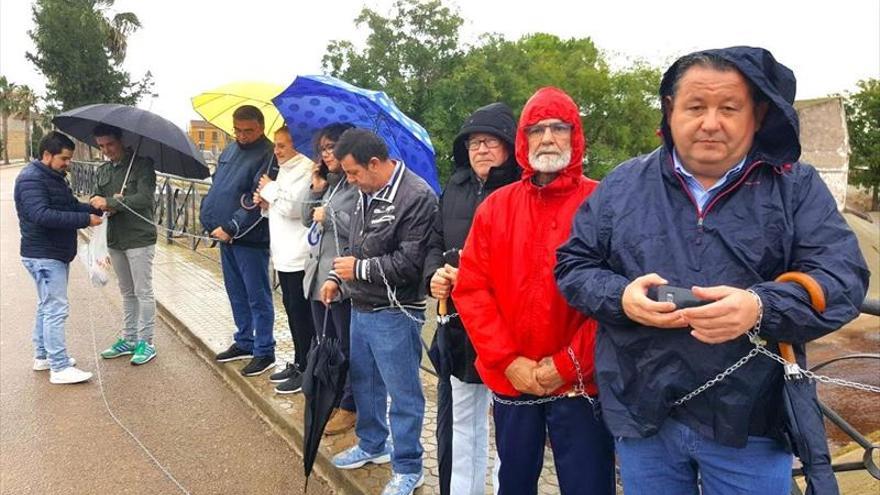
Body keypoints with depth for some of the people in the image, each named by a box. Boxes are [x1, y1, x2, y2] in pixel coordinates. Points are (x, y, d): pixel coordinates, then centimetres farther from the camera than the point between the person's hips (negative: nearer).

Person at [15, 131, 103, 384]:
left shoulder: (55, 177, 15)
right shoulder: (31, 179, -17)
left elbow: (72, 205, 14)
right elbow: (41, 215, -28)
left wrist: (96, 209, -4)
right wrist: (85, 219, -29)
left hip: (57, 254, 11)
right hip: (43, 256, -11)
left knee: (47, 307, 18)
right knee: (56, 309, -9)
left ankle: (42, 356, 31)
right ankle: (60, 368, -5)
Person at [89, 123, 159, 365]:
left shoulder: (142, 164, -9)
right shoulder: (103, 170, 12)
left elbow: (145, 198, -21)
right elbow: (96, 199, 7)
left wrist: (110, 202, -23)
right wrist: (106, 204, -16)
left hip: (139, 238, -7)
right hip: (115, 239, 7)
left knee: (143, 292, 0)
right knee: (127, 292, 16)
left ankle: (145, 341, 9)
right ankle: (129, 339, 25)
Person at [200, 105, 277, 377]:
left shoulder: (267, 155, -13)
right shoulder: (230, 149, 13)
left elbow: (257, 201, -20)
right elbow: (216, 184, 19)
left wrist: (230, 228, -20)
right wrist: (208, 217, 6)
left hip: (250, 239, -8)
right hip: (225, 235, 8)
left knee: (257, 298, 1)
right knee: (237, 294, 18)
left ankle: (264, 351, 12)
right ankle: (244, 342, 32)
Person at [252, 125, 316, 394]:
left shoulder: (305, 170, -12)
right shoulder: (284, 170, 18)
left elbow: (292, 207, -21)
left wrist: (270, 189, -6)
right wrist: (265, 203, 5)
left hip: (299, 257, -10)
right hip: (284, 254, 10)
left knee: (301, 313, -3)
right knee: (292, 311, 16)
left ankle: (305, 370, 8)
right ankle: (298, 363, 27)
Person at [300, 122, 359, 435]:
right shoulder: (328, 182, 13)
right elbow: (307, 220, 14)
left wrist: (328, 216, -14)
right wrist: (316, 190, 1)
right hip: (317, 273, 9)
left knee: (347, 348, 4)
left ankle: (350, 407, 17)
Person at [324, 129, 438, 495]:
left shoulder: (417, 197, -20)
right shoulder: (366, 193, 8)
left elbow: (409, 263, -24)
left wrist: (359, 269, -16)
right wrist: (337, 277, 9)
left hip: (394, 314, -9)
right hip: (361, 308, 9)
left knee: (403, 393, 5)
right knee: (363, 382, 22)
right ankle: (372, 444, 42)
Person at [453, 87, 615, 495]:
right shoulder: (496, 206, 5)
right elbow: (471, 288, 1)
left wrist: (569, 364, -12)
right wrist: (508, 360, -8)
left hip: (579, 383, -3)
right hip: (510, 381, 4)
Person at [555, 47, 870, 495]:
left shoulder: (795, 186, 2)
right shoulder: (622, 185, 5)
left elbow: (843, 277, -6)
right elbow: (573, 264, 6)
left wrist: (761, 307, -26)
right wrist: (621, 297, -15)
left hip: (750, 426, -1)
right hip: (643, 417, 1)